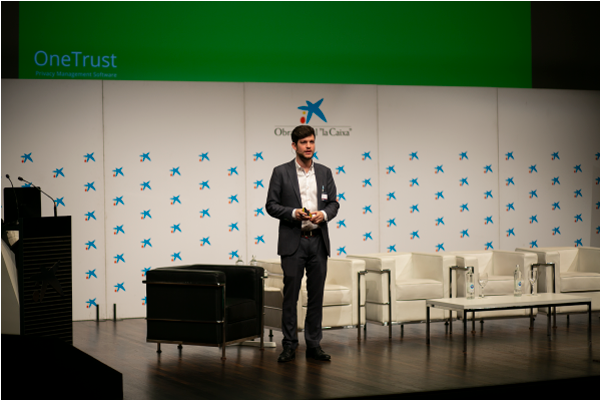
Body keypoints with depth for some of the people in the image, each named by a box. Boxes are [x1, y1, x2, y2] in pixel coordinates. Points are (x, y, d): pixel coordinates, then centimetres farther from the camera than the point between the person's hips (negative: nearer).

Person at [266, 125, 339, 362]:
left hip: (318, 241, 3)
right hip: (293, 242, -3)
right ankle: (289, 346, 7)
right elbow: (271, 205, -2)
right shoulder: (281, 172, 0)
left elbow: (334, 203, 11)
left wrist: (324, 214, -10)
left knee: (316, 295, 6)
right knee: (290, 295, -1)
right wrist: (294, 213, -17)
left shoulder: (324, 172, 10)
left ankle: (314, 345, 13)